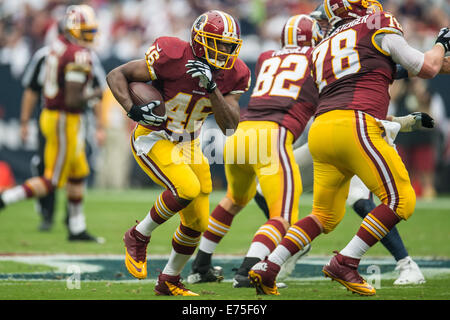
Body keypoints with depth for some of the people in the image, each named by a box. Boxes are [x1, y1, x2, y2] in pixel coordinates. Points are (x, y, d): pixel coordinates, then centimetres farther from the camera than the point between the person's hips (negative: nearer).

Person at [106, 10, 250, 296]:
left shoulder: (233, 75, -9)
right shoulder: (172, 58, -24)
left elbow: (230, 126, -17)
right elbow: (116, 75, -16)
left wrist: (211, 87, -29)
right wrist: (133, 109, -32)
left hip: (188, 145, 6)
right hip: (153, 140, -6)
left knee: (197, 222, 5)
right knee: (187, 189, -30)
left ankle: (169, 281, 27)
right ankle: (139, 237, -6)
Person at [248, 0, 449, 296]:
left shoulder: (322, 50, 29)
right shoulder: (378, 28, 9)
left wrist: (403, 122, 42)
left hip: (321, 129, 7)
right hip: (353, 127, -7)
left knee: (326, 215, 19)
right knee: (400, 201, -1)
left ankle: (268, 267, 7)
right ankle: (345, 264, -8)